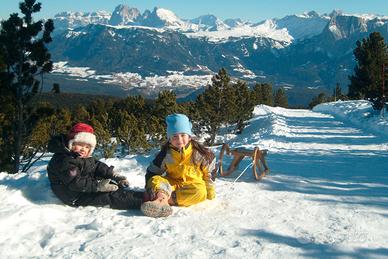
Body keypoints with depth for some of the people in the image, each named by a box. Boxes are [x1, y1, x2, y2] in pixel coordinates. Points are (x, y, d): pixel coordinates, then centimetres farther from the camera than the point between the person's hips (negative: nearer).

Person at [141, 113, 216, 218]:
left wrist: (210, 188, 8)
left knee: (200, 193, -36)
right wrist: (150, 189, -10)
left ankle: (166, 199, -42)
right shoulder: (165, 154, -5)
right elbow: (152, 172, 3)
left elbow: (209, 171, 6)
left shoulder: (199, 152, -8)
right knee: (155, 180, -25)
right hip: (172, 184, 2)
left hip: (193, 184, -2)